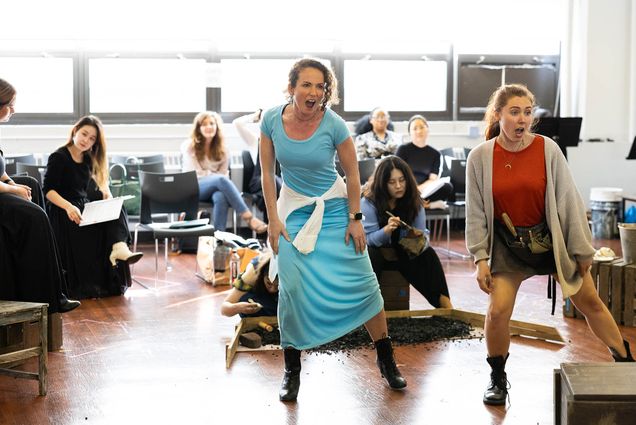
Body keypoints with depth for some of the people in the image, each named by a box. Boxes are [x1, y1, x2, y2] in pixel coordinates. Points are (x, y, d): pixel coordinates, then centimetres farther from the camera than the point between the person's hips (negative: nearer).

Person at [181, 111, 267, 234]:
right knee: (221, 180, -36)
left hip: (215, 187, 3)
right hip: (194, 189, -3)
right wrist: (216, 177, -7)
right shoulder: (188, 146, 4)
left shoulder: (221, 148, 12)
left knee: (221, 197, -38)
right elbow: (194, 174, -3)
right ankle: (248, 218, -42)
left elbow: (224, 172, 9)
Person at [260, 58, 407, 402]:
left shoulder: (333, 125, -17)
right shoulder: (272, 120, -12)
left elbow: (352, 173, -6)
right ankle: (292, 370, 10)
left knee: (361, 282, 0)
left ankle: (386, 360, 18)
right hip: (294, 210, 1)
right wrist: (273, 219, -6)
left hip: (334, 208, -1)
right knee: (293, 287, -8)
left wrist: (354, 218, -6)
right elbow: (267, 172, -3)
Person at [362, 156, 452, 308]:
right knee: (371, 256, -36)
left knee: (428, 254, -24)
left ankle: (445, 304, -27)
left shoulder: (414, 201, -3)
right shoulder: (369, 203, -14)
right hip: (377, 250, -3)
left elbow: (422, 233, -6)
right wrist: (386, 230, -39)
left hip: (404, 252, 3)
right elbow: (368, 239, -19)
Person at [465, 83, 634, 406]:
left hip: (551, 239, 0)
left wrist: (582, 250, -3)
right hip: (507, 245, 0)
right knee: (497, 311, -9)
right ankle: (497, 379, 15)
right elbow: (475, 212, -4)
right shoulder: (480, 157, -10)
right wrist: (480, 258, -8)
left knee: (589, 301, 8)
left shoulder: (548, 149, -12)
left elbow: (568, 201, -7)